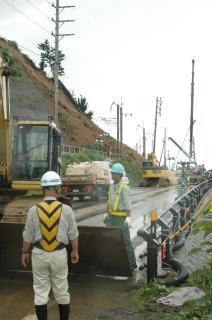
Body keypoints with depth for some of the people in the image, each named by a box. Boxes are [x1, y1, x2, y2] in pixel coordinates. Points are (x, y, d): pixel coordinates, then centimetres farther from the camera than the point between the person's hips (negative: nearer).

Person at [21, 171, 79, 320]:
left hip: (39, 254, 0)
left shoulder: (34, 210, -10)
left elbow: (28, 236, -2)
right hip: (59, 254, 0)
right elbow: (73, 234, -2)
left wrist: (25, 252, 13)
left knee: (40, 291, 11)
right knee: (61, 291, 13)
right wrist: (75, 251, 13)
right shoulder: (66, 209, -11)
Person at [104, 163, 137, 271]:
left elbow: (127, 204, -17)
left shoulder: (124, 187, -12)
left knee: (125, 240, -3)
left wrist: (128, 217, -24)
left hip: (121, 217, -8)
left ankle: (132, 263, 6)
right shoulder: (112, 186, 13)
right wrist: (107, 214, 22)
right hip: (112, 216, 8)